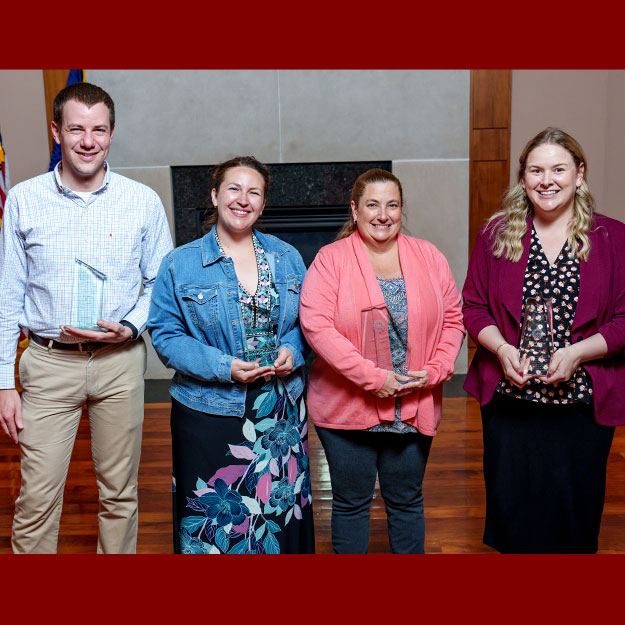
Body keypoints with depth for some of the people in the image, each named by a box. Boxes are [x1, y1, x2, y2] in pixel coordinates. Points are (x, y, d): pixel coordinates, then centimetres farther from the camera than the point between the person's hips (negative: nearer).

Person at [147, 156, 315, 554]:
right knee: (215, 513, 5)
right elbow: (165, 334, -5)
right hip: (211, 414, -2)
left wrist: (291, 352, -8)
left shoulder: (287, 257, 7)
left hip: (281, 412, 3)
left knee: (280, 509, 13)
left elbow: (304, 320, 13)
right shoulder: (181, 264, -2)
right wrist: (222, 366, -17)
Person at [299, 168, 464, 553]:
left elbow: (453, 319, 6)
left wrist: (434, 371, -9)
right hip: (347, 407, -2)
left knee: (407, 500, 18)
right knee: (351, 503, 13)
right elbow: (316, 325, -17)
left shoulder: (428, 257, 4)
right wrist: (373, 377, -20)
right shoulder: (331, 259, -7)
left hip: (414, 407, 3)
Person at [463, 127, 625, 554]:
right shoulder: (497, 235, 3)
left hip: (582, 403, -1)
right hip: (509, 401, 1)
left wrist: (576, 352, -17)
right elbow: (473, 306, 4)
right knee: (509, 508, 10)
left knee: (574, 513, 9)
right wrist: (502, 349, -13)